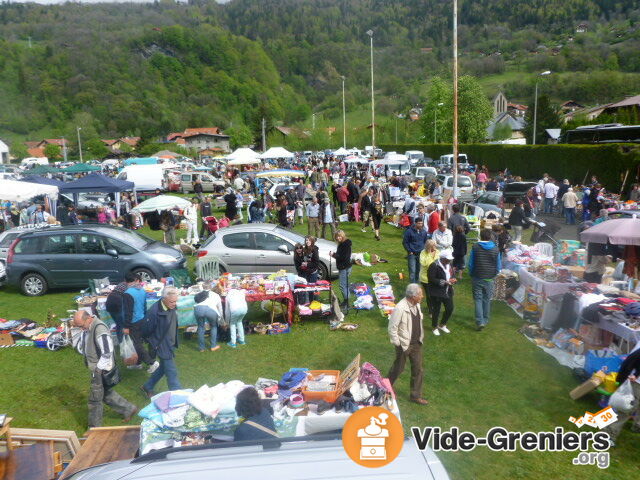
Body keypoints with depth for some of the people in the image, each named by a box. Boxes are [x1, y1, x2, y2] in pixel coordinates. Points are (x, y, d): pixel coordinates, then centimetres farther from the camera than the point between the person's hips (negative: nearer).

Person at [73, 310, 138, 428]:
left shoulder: (99, 328, -26)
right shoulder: (87, 328, 3)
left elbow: (107, 352, -30)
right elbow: (80, 346, 18)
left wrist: (98, 369, -22)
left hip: (101, 370, -9)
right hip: (96, 368, 9)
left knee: (95, 399, 4)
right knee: (107, 393, 21)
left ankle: (94, 428, 21)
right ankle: (128, 409, 35)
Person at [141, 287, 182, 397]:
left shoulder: (171, 308, -4)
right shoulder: (154, 311, -26)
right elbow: (147, 331, -17)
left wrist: (175, 342, 14)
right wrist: (155, 345, -10)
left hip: (170, 345, 8)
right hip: (162, 346, -8)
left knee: (163, 368, 23)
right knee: (172, 373, -2)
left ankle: (147, 387, 42)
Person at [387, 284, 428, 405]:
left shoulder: (417, 305, -4)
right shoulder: (400, 308, -28)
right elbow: (392, 328, -21)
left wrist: (421, 337, 13)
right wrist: (397, 344, -16)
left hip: (416, 343, 7)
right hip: (404, 345, -6)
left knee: (418, 370, 13)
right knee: (398, 368, 13)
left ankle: (416, 396, 28)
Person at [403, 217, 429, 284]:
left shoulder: (424, 232, 5)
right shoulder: (409, 231, -9)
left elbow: (426, 242, 18)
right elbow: (405, 242, -3)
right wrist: (409, 251, -7)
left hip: (421, 254, 4)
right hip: (412, 254, -4)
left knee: (419, 270, 10)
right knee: (412, 271, -7)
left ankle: (417, 283, 23)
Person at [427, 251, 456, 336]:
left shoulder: (449, 264, 7)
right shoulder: (434, 266, -18)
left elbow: (452, 274, 20)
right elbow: (431, 279, -20)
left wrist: (453, 279, -4)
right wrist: (444, 282, -23)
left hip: (448, 291, 7)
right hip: (437, 292, -7)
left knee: (450, 309, 10)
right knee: (436, 310, 5)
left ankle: (442, 325, 34)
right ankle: (435, 328, 26)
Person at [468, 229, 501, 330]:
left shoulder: (475, 247, -9)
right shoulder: (495, 249, -4)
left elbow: (471, 264, -5)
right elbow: (498, 266, 1)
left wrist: (471, 275, 10)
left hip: (477, 278, -2)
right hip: (489, 279, 2)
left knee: (478, 299, 3)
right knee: (487, 299, 16)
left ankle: (480, 321, -7)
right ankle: (485, 320, 27)